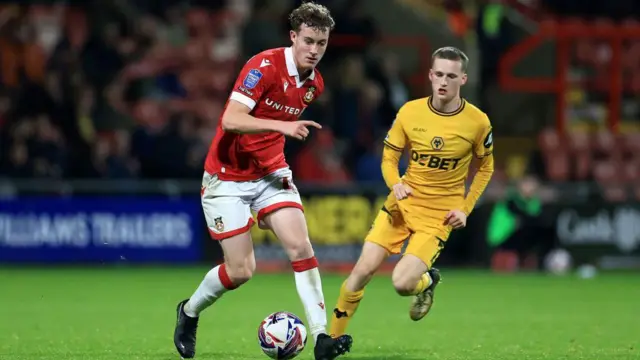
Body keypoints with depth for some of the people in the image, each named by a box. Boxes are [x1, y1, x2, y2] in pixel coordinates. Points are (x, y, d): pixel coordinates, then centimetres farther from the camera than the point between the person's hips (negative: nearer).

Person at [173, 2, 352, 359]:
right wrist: (282, 126, -40)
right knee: (241, 270, -5)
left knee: (301, 246, -14)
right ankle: (189, 312, 24)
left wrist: (281, 166, 10)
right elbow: (231, 120, -30)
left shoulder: (315, 84, 3)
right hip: (228, 178, -6)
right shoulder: (265, 66, -20)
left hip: (270, 173, 6)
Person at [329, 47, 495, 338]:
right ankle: (332, 338, 10)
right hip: (403, 203, 2)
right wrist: (396, 184, -17)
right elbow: (389, 158, 4)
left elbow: (485, 168, 6)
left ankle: (427, 282, 19)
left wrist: (465, 208, -3)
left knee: (402, 283, -18)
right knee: (363, 270, -8)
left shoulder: (477, 122, -10)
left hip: (440, 213, -2)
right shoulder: (410, 112, -6)